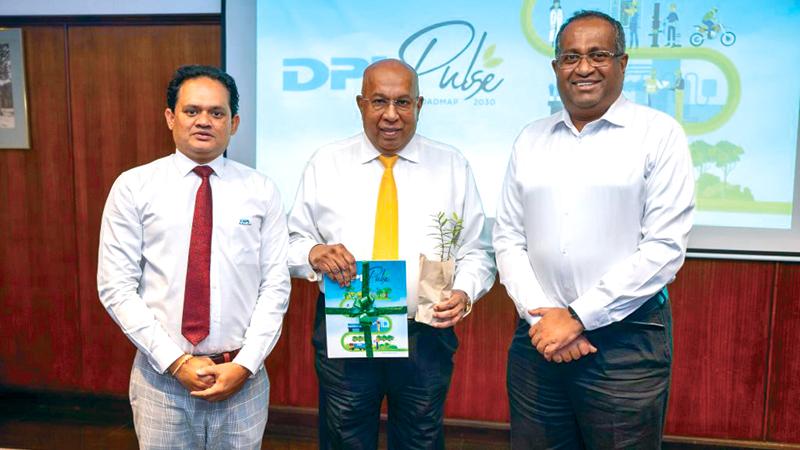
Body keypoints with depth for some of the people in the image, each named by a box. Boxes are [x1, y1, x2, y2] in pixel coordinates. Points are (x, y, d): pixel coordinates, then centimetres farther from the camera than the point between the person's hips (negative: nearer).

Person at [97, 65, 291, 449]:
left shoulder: (261, 191, 0)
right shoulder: (133, 187, -2)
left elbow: (275, 285, -2)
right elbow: (116, 287, -5)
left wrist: (244, 364, -10)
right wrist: (176, 362, -11)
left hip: (243, 377, 1)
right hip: (161, 375, 0)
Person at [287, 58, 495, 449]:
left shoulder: (452, 165, 4)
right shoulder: (325, 163, 3)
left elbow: (476, 251, 4)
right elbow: (292, 242, 4)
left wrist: (464, 292, -16)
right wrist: (314, 253, -18)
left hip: (426, 339, 1)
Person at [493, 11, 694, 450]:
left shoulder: (659, 134, -3)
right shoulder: (530, 139, 8)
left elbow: (664, 247, -10)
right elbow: (508, 238, 6)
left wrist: (578, 318, -12)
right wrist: (540, 315, -7)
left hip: (626, 343, -3)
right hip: (539, 334, 4)